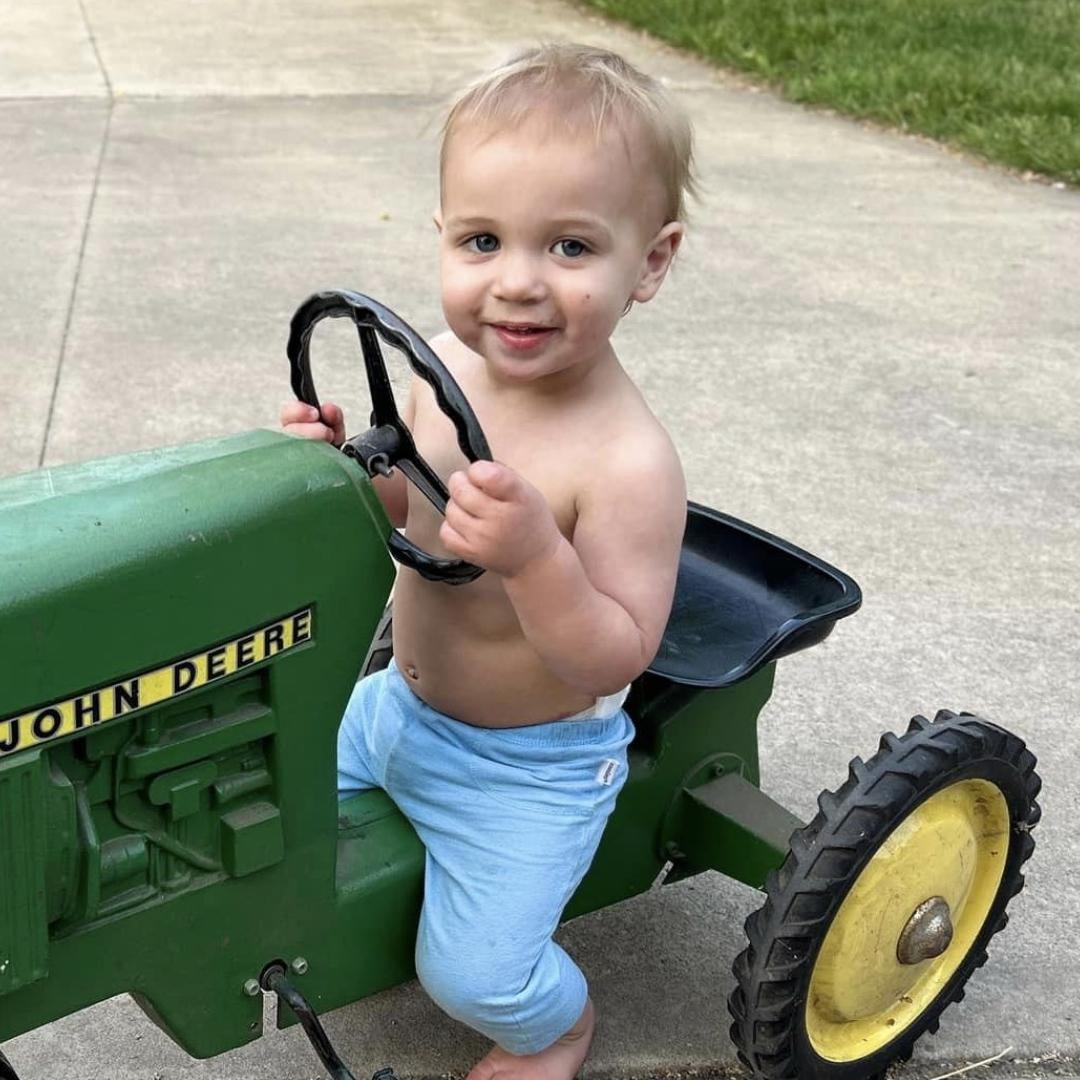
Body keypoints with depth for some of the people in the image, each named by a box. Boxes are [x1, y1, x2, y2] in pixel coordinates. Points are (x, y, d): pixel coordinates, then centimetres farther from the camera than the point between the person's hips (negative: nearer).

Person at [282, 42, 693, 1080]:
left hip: (527, 766, -6)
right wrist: (344, 459, -14)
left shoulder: (627, 463, -32)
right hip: (398, 704, 7)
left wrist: (535, 555, -46)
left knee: (472, 976, -2)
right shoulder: (448, 369, -11)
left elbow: (611, 664, -30)